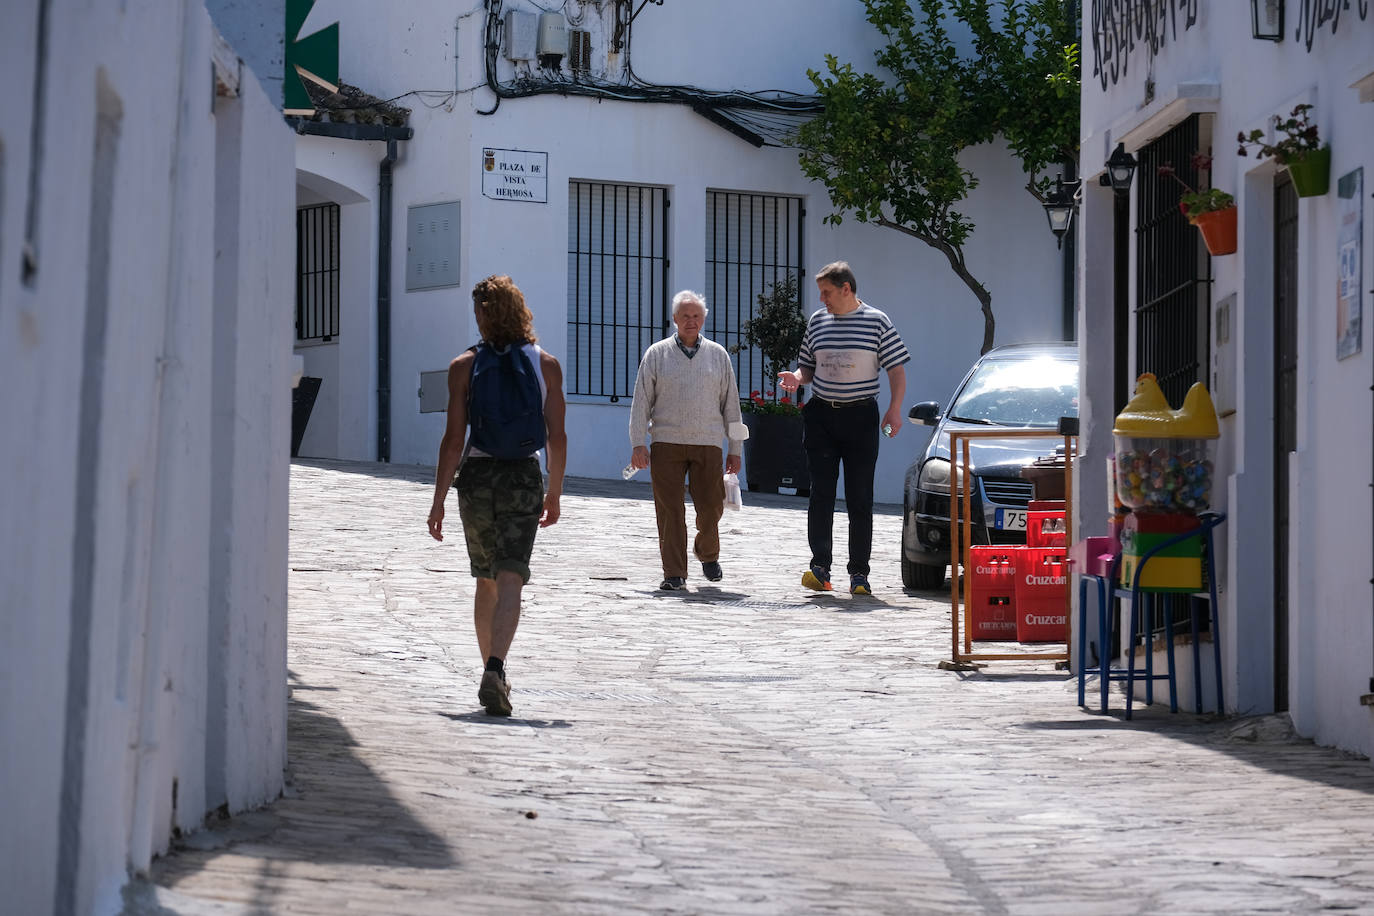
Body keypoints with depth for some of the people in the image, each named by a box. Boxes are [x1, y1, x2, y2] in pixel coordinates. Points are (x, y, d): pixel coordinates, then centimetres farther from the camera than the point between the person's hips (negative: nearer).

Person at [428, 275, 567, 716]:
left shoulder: (464, 367, -2)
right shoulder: (546, 364, 1)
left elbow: (454, 439, -5)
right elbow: (557, 437, 2)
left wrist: (438, 500, -1)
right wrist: (554, 493, 13)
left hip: (477, 476, 1)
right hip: (524, 476, -1)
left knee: (486, 581, 17)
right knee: (510, 581, -8)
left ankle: (492, 673, 24)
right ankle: (495, 670, -27)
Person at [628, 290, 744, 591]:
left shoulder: (718, 355, 12)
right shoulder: (657, 354, 7)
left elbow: (730, 404, 14)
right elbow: (641, 401, 6)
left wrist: (735, 449, 11)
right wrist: (638, 443, -4)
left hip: (707, 443, 1)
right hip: (666, 442, -1)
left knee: (711, 506, -3)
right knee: (670, 510, -5)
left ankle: (707, 553, 27)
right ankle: (674, 573, 0)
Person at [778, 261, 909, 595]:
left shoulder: (877, 322, -1)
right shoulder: (817, 321, 10)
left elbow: (896, 369, 0)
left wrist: (894, 409, -12)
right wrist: (797, 378, -4)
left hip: (860, 417, -3)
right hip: (821, 415, 3)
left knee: (860, 499, 0)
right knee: (821, 494, -4)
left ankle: (859, 573, 2)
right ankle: (820, 567, -5)